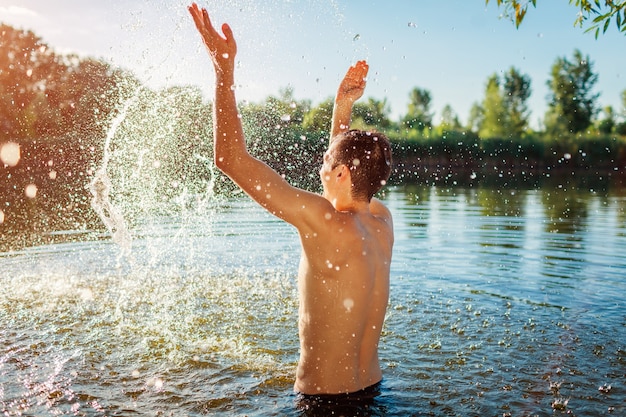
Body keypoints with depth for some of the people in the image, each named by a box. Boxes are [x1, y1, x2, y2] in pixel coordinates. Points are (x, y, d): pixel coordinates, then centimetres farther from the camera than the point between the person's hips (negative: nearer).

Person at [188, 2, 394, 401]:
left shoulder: (327, 223, -25)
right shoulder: (382, 221, -4)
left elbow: (232, 159, -24)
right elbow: (346, 166, 19)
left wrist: (224, 67, -17)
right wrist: (343, 109, 18)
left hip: (325, 397, -7)